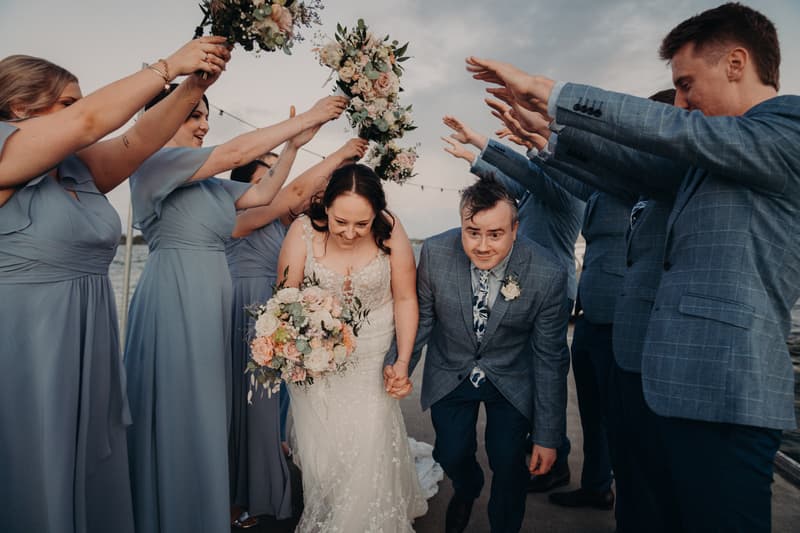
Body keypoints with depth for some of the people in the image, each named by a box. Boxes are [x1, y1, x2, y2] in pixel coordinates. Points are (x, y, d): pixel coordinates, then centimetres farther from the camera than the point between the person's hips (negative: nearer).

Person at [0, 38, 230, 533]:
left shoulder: (78, 168, 8)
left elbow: (138, 140, 5)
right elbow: (91, 121, -19)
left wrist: (193, 85, -3)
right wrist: (169, 66, -13)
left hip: (90, 345, 7)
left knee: (94, 476, 17)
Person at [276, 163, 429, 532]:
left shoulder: (390, 231, -16)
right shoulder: (304, 231, -17)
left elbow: (405, 298, -7)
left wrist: (403, 361, -10)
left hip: (372, 361, 0)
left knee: (370, 450, 1)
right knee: (323, 450, 7)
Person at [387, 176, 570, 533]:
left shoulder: (547, 275, -26)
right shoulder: (435, 252, -23)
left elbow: (550, 357, -16)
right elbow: (422, 316, -6)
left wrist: (548, 436, -10)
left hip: (512, 379, -1)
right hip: (450, 373, 2)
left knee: (509, 465, -1)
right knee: (452, 455, 7)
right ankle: (466, 491, 47)